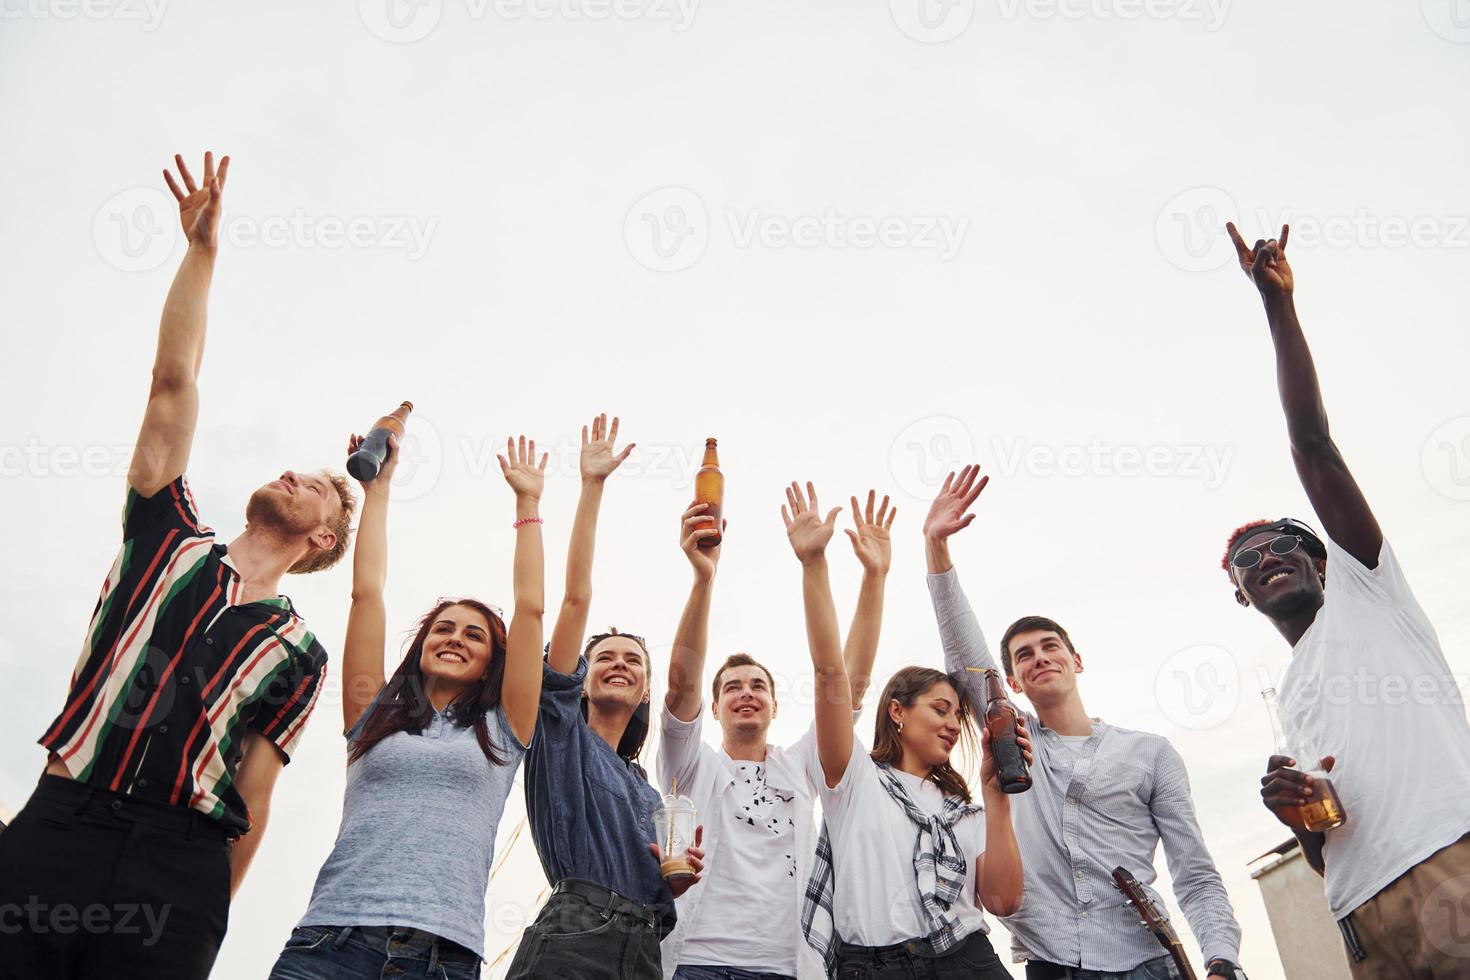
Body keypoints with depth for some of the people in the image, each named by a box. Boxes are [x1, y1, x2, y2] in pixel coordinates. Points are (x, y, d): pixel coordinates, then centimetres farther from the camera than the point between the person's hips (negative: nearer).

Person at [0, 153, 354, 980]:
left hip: (179, 869, 0)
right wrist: (202, 247, 5)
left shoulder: (299, 653, 10)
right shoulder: (172, 541, 13)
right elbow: (173, 384, 8)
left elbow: (251, 801, 7)